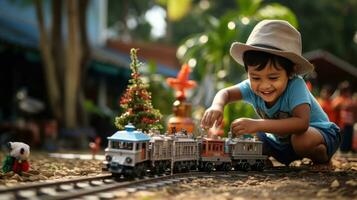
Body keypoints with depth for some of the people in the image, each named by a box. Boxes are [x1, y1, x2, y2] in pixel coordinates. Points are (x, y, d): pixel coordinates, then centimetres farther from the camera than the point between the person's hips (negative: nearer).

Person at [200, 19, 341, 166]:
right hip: (281, 140, 5)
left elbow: (302, 123, -47)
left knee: (302, 140, -39)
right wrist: (217, 106, -40)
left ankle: (321, 158, -6)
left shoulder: (295, 85, -35)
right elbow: (226, 93, -14)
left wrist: (258, 124, -54)